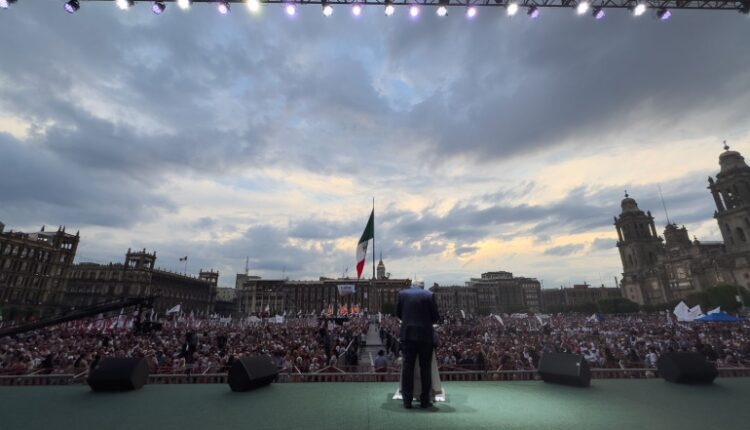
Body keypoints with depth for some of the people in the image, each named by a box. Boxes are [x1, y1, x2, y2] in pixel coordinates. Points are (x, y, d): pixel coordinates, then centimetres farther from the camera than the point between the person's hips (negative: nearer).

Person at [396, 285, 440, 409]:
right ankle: (425, 400, 17)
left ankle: (407, 400, 12)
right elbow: (435, 317, -1)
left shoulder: (402, 294, 2)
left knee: (407, 367, 8)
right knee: (425, 368, 10)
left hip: (407, 335, 1)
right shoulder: (429, 295, -3)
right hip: (425, 335, -1)